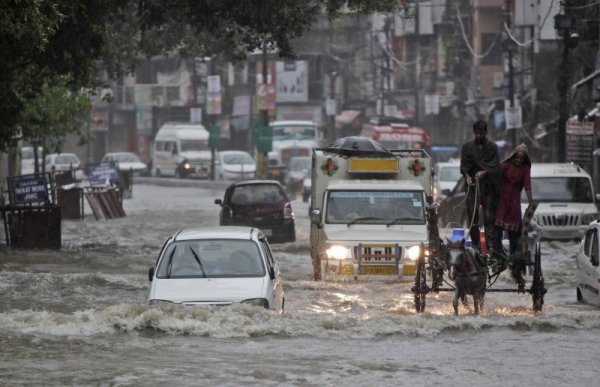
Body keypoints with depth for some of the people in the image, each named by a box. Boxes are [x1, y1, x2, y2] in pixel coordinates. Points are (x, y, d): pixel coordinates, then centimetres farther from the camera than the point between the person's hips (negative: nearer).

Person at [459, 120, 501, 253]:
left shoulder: (492, 147, 5)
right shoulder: (467, 146, 8)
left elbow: (495, 166, -1)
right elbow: (464, 165, 5)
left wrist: (484, 172, -19)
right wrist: (467, 176, -14)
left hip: (487, 185, -1)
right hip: (472, 183, 1)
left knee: (489, 215, -6)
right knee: (472, 214, -1)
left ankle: (490, 243, -9)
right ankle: (475, 242, 5)